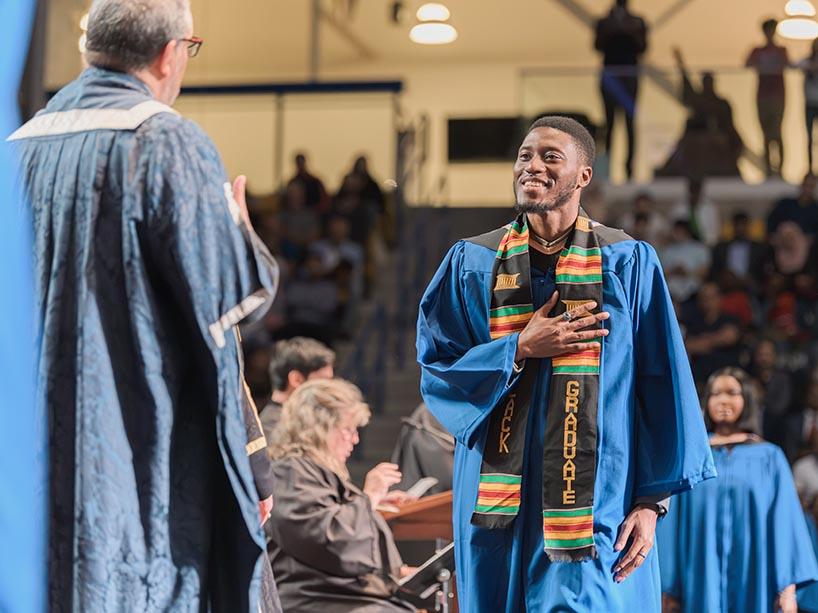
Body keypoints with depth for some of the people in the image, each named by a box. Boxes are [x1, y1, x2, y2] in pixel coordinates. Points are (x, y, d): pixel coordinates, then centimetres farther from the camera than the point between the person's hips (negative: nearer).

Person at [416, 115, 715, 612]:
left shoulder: (629, 264, 1)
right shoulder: (473, 264, 6)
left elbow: (662, 384, -1)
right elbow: (435, 368, 3)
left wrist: (652, 500, -6)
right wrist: (521, 349, -11)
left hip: (598, 506, -2)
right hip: (499, 503, 2)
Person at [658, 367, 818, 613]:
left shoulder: (769, 457, 7)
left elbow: (784, 521, 2)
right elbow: (673, 522, 6)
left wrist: (788, 588, -7)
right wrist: (670, 588, -1)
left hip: (754, 585, 0)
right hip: (702, 585, 0)